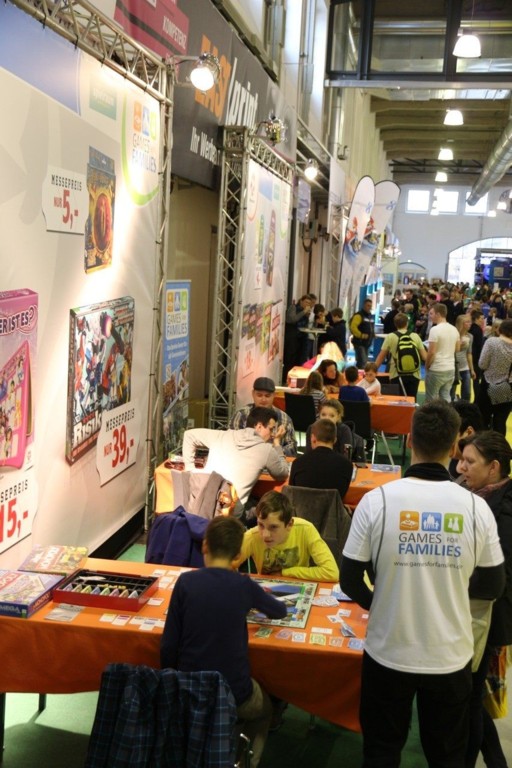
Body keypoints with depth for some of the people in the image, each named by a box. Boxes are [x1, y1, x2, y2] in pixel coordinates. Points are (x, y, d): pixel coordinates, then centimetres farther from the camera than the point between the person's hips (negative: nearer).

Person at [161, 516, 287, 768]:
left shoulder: (185, 581, -9)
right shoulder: (244, 586, -9)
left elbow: (168, 645, -6)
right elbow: (280, 611, 11)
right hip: (234, 694, -1)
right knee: (263, 708, 33)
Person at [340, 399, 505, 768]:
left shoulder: (377, 500, -15)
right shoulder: (476, 507, -12)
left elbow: (350, 581, -9)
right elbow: (493, 586, -2)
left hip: (389, 653, -1)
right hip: (450, 656, 1)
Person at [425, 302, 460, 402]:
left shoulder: (435, 329, -15)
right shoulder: (454, 329, 7)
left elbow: (431, 352, -16)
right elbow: (457, 349, 16)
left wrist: (426, 366, -3)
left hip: (436, 370, -7)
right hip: (450, 369, 7)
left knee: (431, 400, 2)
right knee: (446, 397, 11)